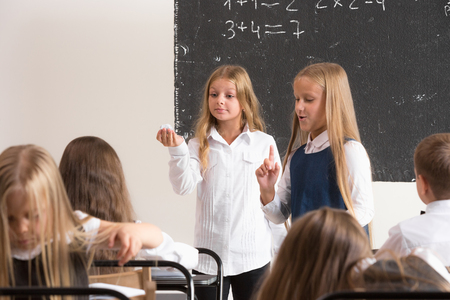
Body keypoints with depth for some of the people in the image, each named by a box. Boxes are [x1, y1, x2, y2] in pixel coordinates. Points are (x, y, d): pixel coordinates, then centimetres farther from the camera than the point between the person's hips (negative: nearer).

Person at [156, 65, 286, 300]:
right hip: (208, 256, 1)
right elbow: (183, 186, -10)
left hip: (253, 257, -1)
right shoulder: (200, 145, 4)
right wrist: (177, 149, -24)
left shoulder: (264, 144, 2)